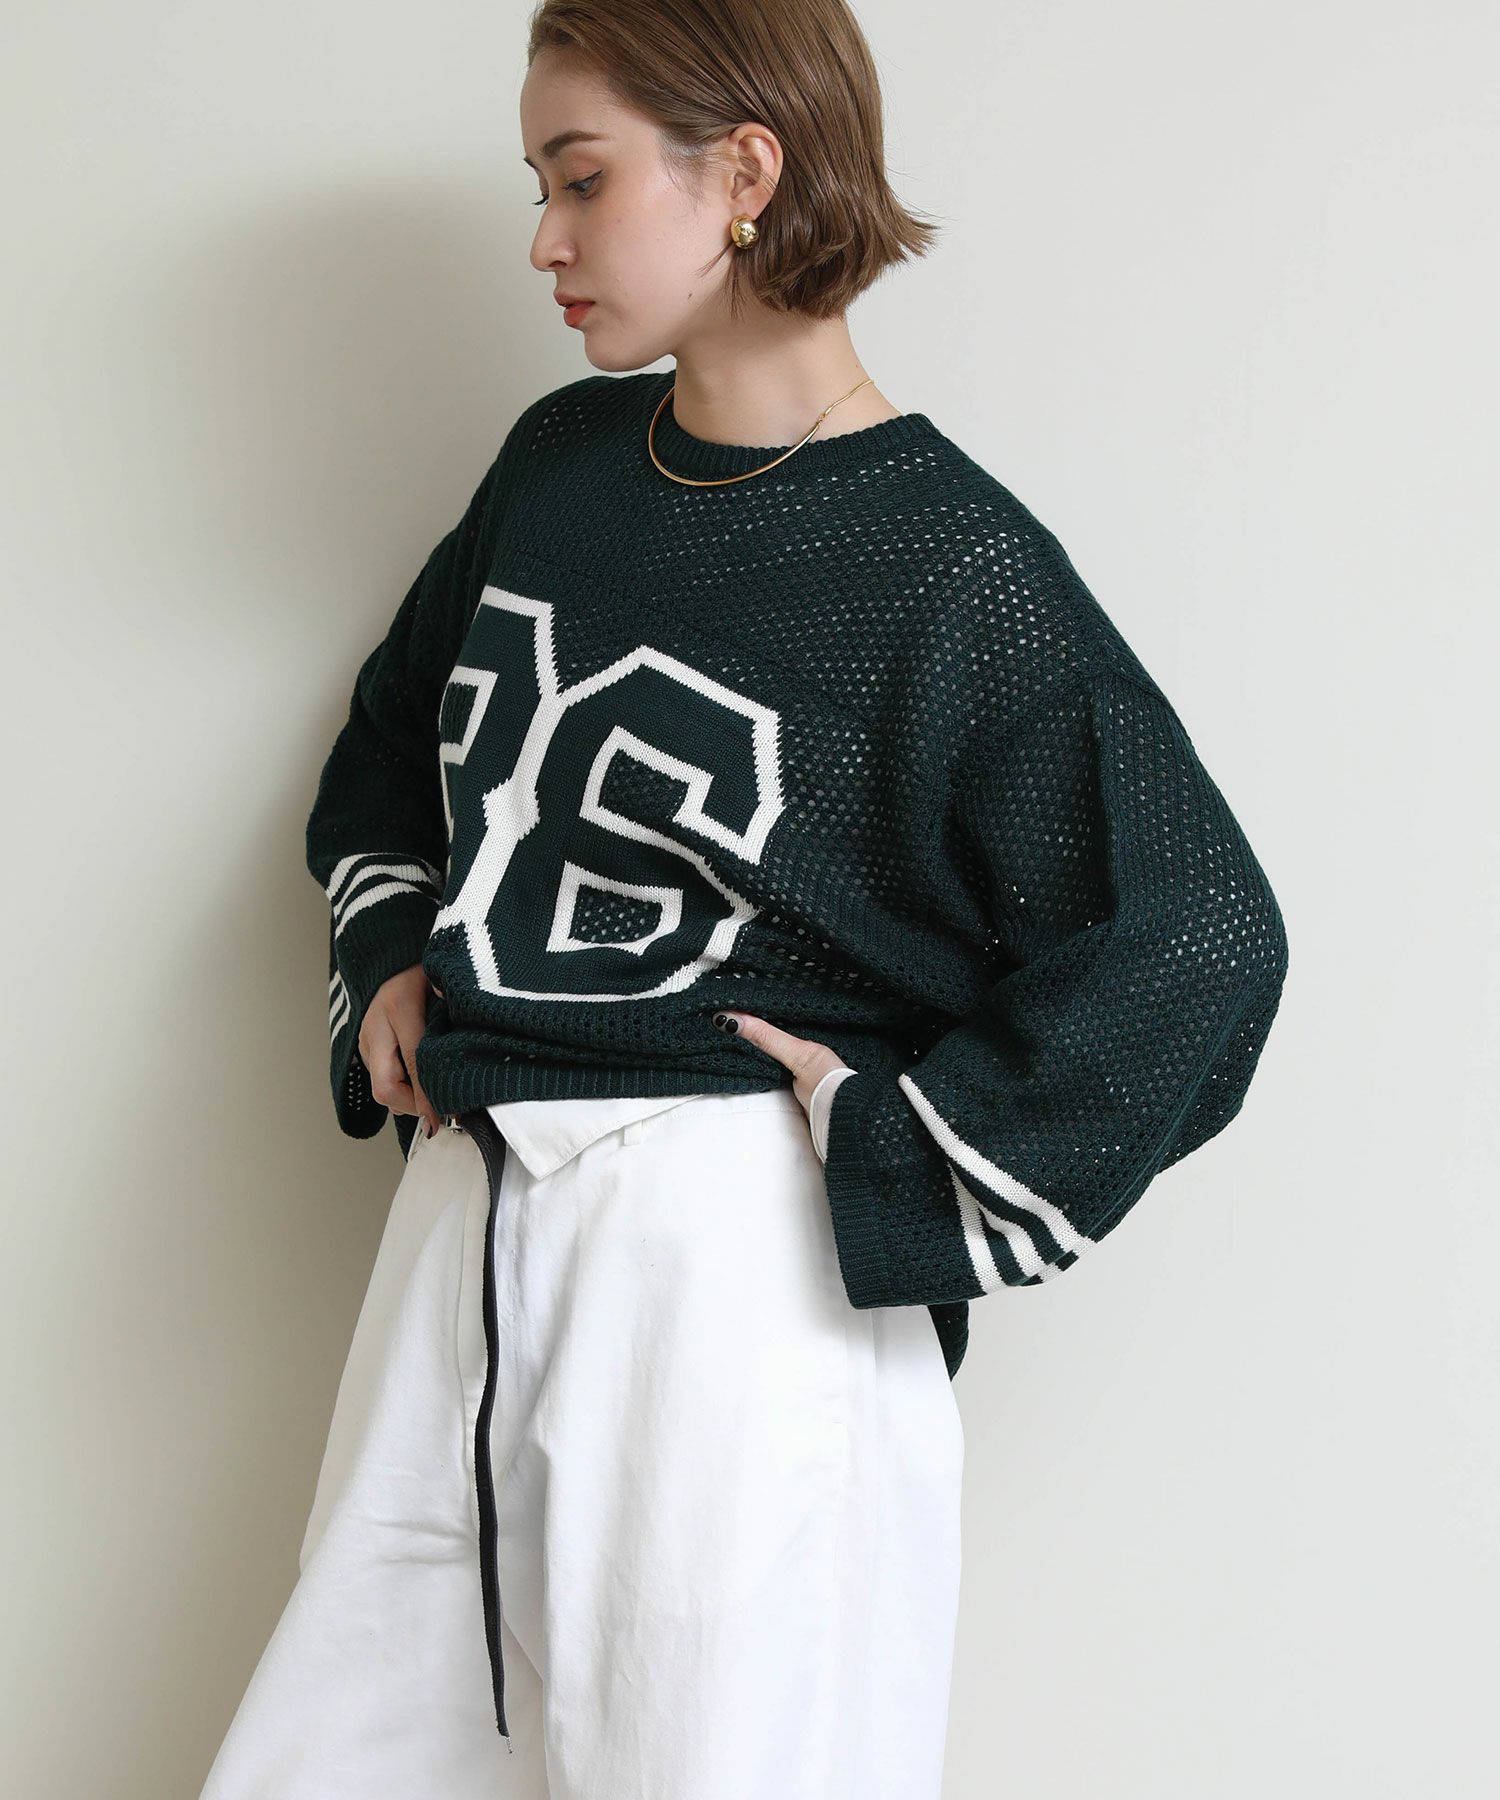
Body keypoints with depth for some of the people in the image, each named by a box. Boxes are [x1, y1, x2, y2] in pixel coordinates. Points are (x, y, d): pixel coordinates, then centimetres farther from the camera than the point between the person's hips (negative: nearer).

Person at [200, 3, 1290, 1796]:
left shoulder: (951, 572, -9)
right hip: (468, 1223, 7)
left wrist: (885, 1148, -10)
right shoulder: (559, 460, 11)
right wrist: (387, 960, 14)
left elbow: (1191, 936, -12)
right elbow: (401, 726, 29)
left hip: (736, 1259, -6)